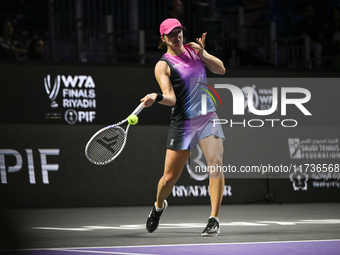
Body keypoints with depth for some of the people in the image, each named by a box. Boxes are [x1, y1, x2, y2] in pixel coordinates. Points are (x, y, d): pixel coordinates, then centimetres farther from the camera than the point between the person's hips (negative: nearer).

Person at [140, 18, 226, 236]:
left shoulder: (193, 50, 11)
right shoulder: (163, 65, -4)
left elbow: (221, 69, 10)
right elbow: (170, 98, -16)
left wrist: (202, 53, -6)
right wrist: (156, 98, -38)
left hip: (208, 117, 3)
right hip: (183, 122, -3)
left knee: (216, 164, -19)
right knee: (170, 177, 3)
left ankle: (214, 220, -14)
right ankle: (159, 206, 37)